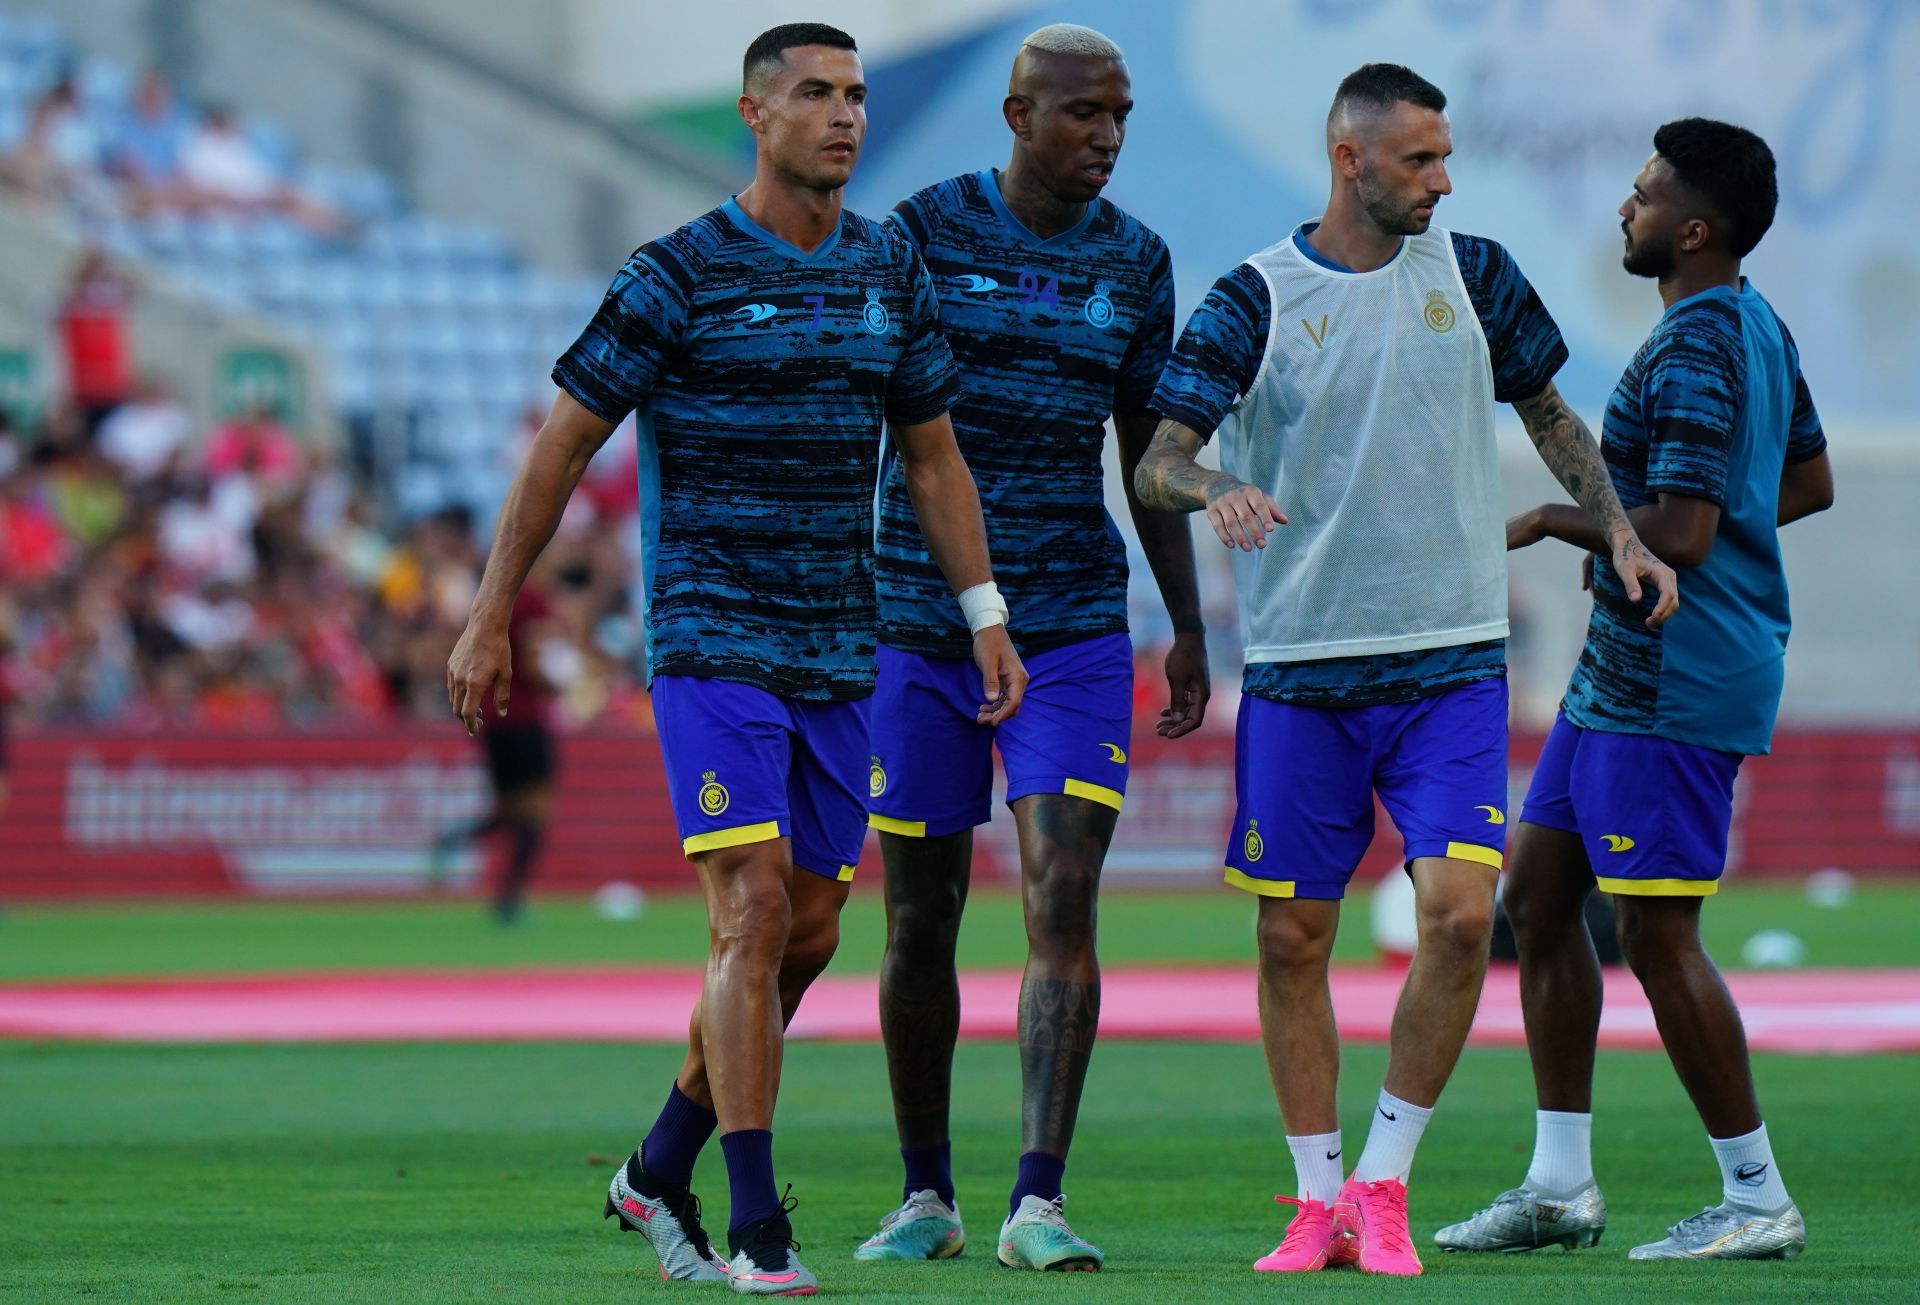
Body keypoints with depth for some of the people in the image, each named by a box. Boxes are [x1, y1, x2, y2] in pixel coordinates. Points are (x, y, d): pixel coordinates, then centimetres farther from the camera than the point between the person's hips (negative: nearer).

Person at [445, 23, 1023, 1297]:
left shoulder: (892, 270, 8)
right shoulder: (679, 275, -8)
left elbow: (933, 451, 17)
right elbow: (563, 444, -3)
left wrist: (987, 615, 10)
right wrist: (491, 620, -3)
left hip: (838, 656, 6)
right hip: (711, 642, -6)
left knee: (807, 938, 9)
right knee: (753, 917, -14)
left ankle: (660, 1172, 27)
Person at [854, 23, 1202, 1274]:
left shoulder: (1134, 258, 6)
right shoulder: (926, 230, -3)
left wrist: (1190, 629, 12)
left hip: (1073, 625, 1)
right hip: (917, 624, -1)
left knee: (1064, 900, -13)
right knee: (920, 923, 5)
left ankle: (1037, 1204, -14)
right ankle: (926, 1196, 20)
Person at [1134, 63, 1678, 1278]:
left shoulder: (1472, 272, 5)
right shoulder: (1257, 297, -3)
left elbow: (1549, 412, 20)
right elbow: (1159, 458, -7)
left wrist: (1619, 532, 9)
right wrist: (1217, 489, -29)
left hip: (1453, 662, 1)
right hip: (1299, 664, -1)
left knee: (1461, 912, -13)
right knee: (1294, 938, 2)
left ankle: (1382, 1182, 2)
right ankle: (1318, 1201, 16)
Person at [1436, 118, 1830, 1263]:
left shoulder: (1694, 352, -19)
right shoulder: (1760, 328, 13)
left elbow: (1681, 533, -26)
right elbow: (1810, 482, 24)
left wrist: (1557, 521, -10)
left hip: (1673, 683, -11)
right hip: (1627, 667, 11)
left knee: (1658, 935, -6)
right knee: (1539, 889, 12)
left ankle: (1759, 1199, 1)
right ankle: (1562, 1182, 16)